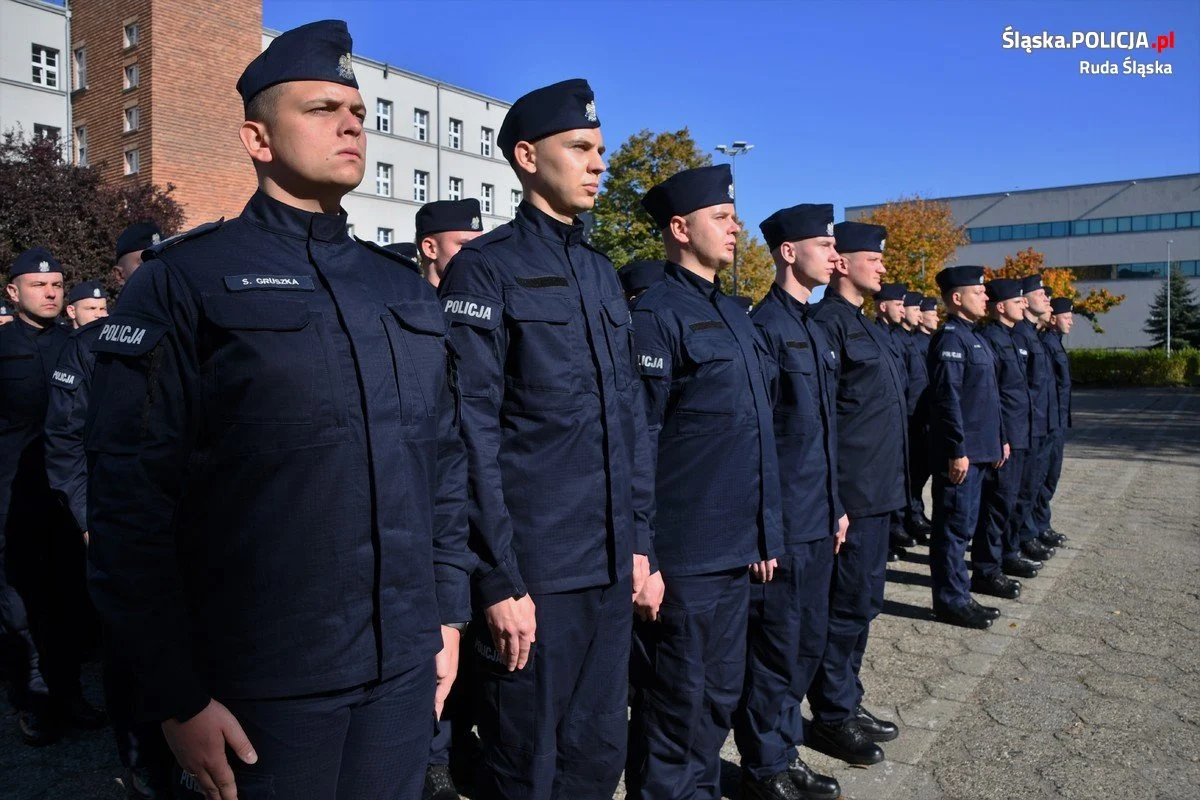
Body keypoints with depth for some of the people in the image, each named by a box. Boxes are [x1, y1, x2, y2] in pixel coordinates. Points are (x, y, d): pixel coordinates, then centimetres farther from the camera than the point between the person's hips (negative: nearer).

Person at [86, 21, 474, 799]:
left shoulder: (406, 290, 10)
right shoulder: (185, 280, -6)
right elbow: (132, 497, -9)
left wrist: (449, 614, 10)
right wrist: (178, 695, -9)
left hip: (407, 667, 5)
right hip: (262, 681, -4)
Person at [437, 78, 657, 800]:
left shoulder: (603, 273, 13)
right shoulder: (485, 269, -8)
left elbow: (631, 417, 14)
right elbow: (473, 436, -13)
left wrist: (642, 546, 11)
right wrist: (501, 581, -14)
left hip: (612, 569, 6)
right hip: (533, 573, -6)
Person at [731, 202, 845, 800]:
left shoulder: (814, 329, 14)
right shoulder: (765, 327, -14)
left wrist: (835, 507, 17)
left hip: (818, 520, 9)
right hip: (782, 524, -9)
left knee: (808, 642, 18)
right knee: (776, 649, 4)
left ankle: (785, 752, 34)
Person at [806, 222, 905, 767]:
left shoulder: (864, 326, 17)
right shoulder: (827, 322, -14)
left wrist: (891, 488, 18)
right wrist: (833, 503, -22)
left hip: (878, 492, 10)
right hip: (852, 494, -10)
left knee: (862, 603, 17)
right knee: (847, 606, 1)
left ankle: (849, 703, 31)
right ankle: (831, 718, 16)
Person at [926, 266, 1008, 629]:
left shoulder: (975, 337, 17)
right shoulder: (950, 337, -14)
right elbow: (948, 399, -20)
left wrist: (999, 439, 19)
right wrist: (957, 451, -21)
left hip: (979, 449, 10)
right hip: (960, 452, -10)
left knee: (963, 525, 15)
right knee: (955, 526, -1)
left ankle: (958, 595, 24)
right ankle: (951, 601, 8)